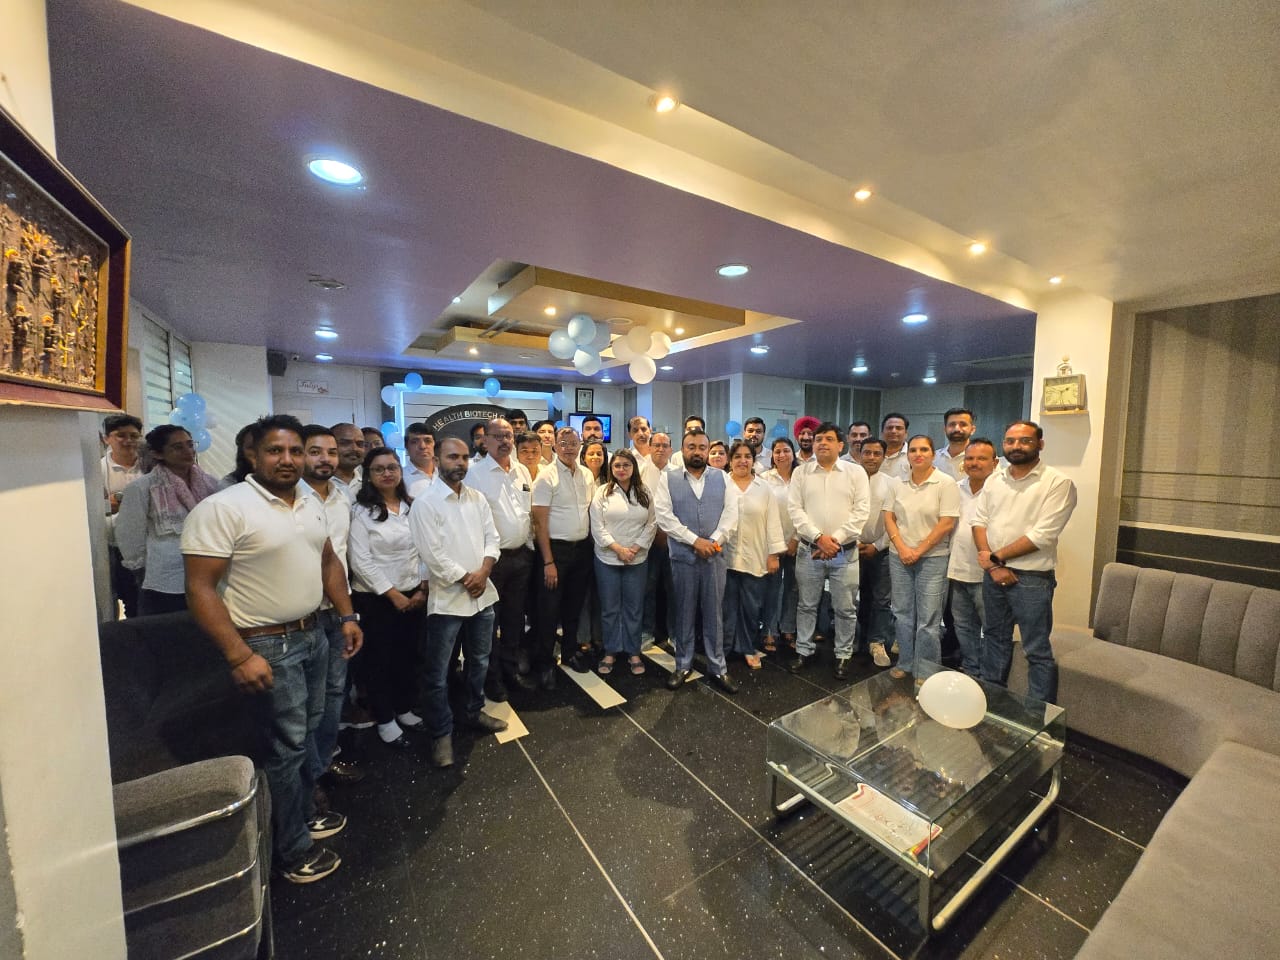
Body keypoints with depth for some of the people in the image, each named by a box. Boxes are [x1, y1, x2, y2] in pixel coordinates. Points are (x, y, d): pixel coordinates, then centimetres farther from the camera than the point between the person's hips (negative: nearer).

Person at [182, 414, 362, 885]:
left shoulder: (310, 503, 4)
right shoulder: (223, 508, -18)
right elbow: (200, 589, -19)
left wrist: (347, 615, 8)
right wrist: (239, 656, -23)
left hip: (312, 635, 7)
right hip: (267, 646, -7)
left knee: (306, 735, 21)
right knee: (285, 746, 7)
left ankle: (302, 814, 43)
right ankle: (294, 851, 28)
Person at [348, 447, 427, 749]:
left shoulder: (412, 507, 4)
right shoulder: (361, 511, -10)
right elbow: (360, 561, -14)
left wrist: (423, 589, -3)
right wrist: (394, 595, -13)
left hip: (414, 595, 4)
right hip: (376, 598, -4)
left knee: (408, 654, 15)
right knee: (379, 659, 11)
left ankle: (404, 708, 36)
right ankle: (384, 720, 29)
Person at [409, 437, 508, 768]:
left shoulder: (478, 498, 6)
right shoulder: (426, 503, -11)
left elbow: (491, 538, 4)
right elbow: (433, 554, -16)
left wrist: (483, 572, -11)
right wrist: (466, 579, -13)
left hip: (483, 594, 6)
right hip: (447, 598, -5)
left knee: (479, 661, 20)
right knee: (438, 672, 7)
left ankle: (474, 713, 40)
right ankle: (441, 734, 25)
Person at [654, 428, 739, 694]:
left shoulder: (721, 477, 6)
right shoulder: (668, 478, 0)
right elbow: (663, 515, -9)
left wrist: (714, 540, -12)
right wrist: (695, 540, -14)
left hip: (714, 555, 1)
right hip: (683, 556, -1)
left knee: (713, 614, 10)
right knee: (684, 614, 11)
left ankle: (718, 668, 25)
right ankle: (683, 666, 27)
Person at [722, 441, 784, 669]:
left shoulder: (764, 489, 5)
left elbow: (772, 522, 4)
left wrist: (774, 554, 1)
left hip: (754, 557, 2)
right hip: (725, 556, -1)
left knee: (752, 606, 9)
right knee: (727, 604, 8)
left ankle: (749, 648, 26)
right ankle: (723, 646, 24)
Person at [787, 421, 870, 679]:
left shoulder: (856, 472, 1)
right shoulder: (801, 472, 3)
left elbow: (861, 511, -6)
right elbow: (795, 509, -4)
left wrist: (836, 539, -14)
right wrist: (818, 537, -14)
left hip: (845, 552, -1)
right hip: (809, 550, 1)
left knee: (844, 608, 9)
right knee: (806, 605, 12)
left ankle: (843, 656, 26)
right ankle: (804, 650, 28)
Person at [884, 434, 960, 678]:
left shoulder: (946, 483, -7)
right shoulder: (899, 484, 6)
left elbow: (947, 523, -12)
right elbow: (889, 518, 5)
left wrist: (918, 551, -12)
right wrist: (902, 548, -8)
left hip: (932, 558, -4)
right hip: (899, 556, 4)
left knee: (928, 619, 1)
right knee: (902, 614, 12)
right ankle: (905, 664, 27)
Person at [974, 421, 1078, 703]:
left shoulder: (1058, 483, -10)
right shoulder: (994, 481, 8)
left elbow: (1042, 536, -17)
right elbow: (979, 521, 4)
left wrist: (996, 556, -12)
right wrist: (992, 565, -8)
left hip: (1032, 579, -6)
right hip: (994, 575, 6)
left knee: (1038, 651, 3)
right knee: (995, 639, 19)